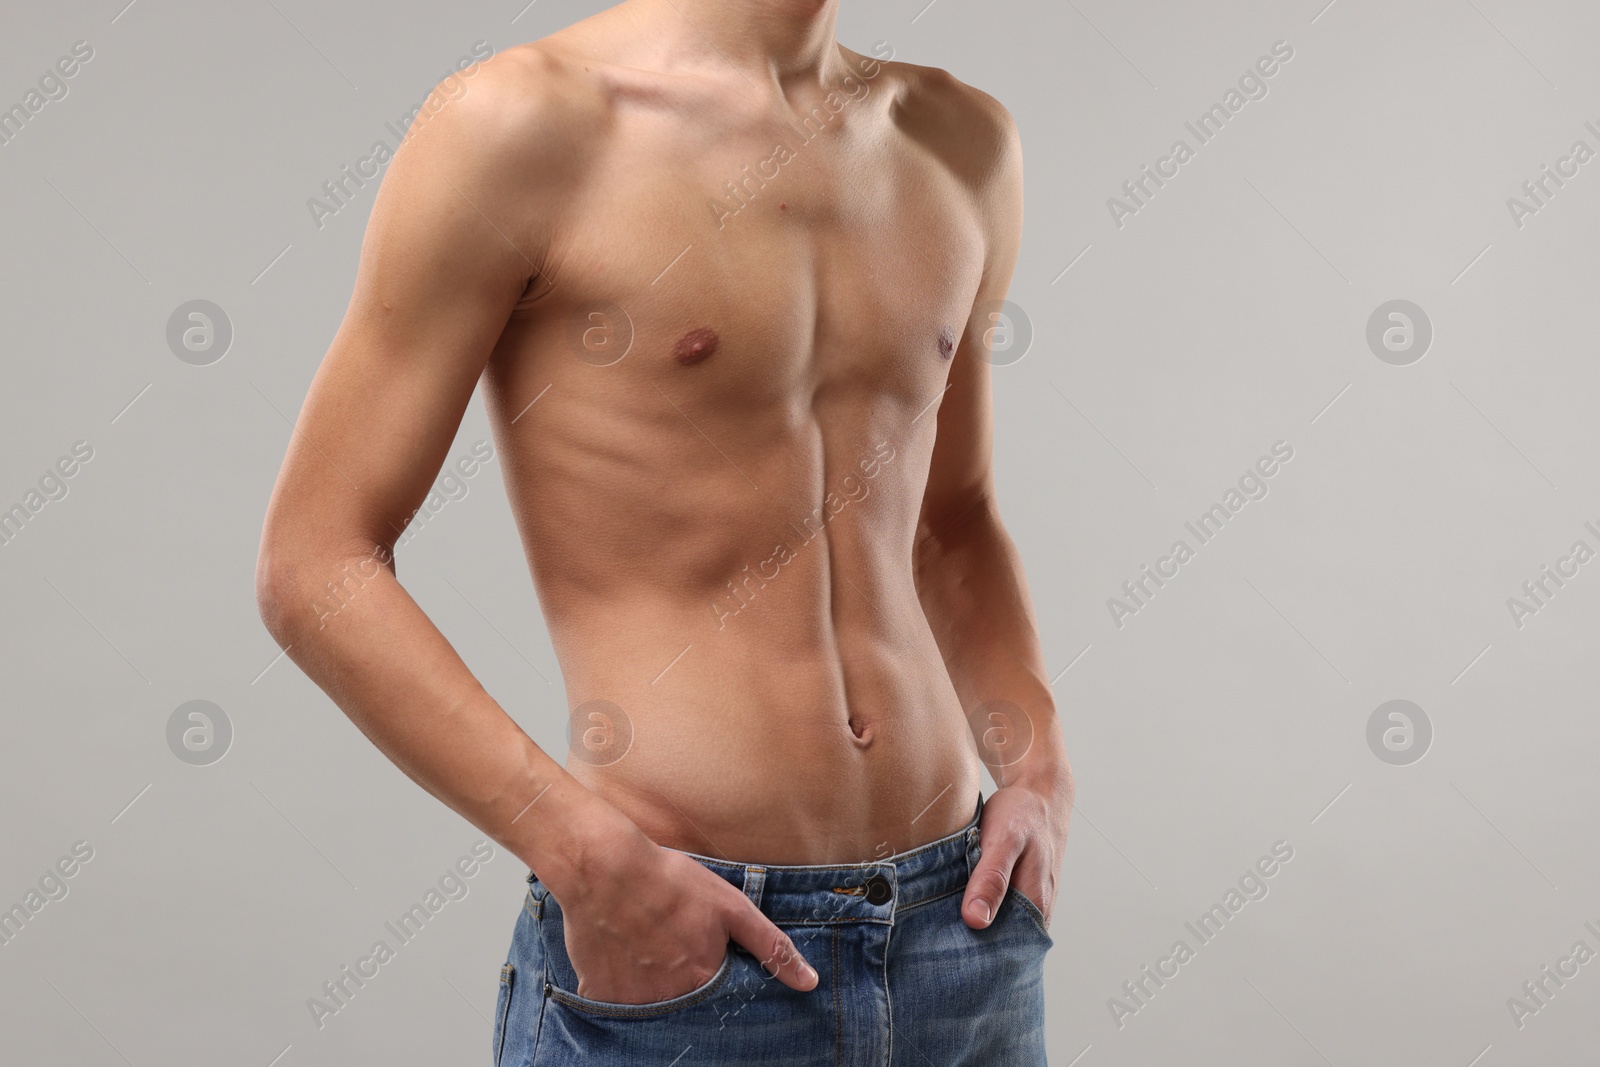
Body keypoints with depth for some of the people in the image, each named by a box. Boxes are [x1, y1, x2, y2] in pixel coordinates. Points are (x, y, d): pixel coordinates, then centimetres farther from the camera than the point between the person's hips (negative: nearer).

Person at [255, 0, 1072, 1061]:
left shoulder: (964, 145, 8)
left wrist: (1040, 760, 4)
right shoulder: (526, 120, -10)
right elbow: (313, 564, -10)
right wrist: (592, 856, -17)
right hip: (662, 946, -5)